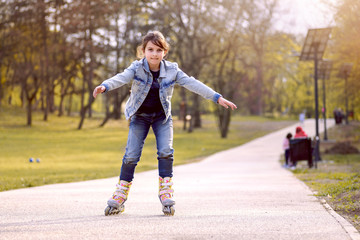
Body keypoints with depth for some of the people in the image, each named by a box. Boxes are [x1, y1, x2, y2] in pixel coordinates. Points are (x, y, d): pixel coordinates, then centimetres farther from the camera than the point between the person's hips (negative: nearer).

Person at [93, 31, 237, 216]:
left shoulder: (172, 70, -9)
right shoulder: (137, 68, -15)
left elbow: (192, 84, -11)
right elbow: (121, 78, -31)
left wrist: (217, 98, -16)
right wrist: (104, 86, -54)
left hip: (162, 117, 1)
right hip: (139, 116, -1)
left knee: (166, 151, -15)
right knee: (131, 154, -6)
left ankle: (166, 193, -5)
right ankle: (121, 194, 7)